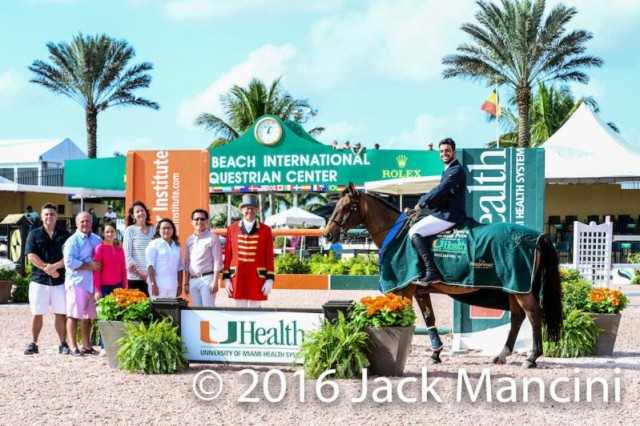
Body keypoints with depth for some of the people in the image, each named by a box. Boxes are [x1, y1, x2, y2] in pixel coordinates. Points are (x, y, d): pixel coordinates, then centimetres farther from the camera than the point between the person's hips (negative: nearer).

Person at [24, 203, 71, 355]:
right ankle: (33, 344, 9)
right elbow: (31, 256, -4)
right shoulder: (34, 234, 6)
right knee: (37, 313, 2)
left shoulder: (64, 235, 8)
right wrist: (47, 268, -13)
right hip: (39, 280, 0)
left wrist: (54, 266, -17)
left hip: (60, 280, 0)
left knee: (61, 313, 1)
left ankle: (63, 344, 7)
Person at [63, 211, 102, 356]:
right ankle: (73, 346, 1)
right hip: (76, 282, -6)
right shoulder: (73, 241, -5)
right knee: (74, 315, -3)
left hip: (91, 282, 6)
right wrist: (89, 266, -14)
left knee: (88, 315, 11)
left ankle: (86, 346, 19)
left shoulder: (97, 240, 14)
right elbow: (69, 262, -14)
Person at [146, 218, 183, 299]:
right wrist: (153, 284, -13)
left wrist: (180, 286, 13)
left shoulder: (177, 246, 16)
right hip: (159, 285, -5)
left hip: (173, 286, 5)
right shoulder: (154, 244, 2)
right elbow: (150, 265, -5)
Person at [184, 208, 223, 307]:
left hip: (207, 278, -6)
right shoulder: (189, 240, 15)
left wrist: (215, 281, -13)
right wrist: (186, 283, 15)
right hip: (193, 280, 6)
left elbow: (217, 262, -7)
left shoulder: (212, 238, -2)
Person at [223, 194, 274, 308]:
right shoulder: (232, 229, 5)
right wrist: (226, 278, 2)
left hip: (257, 279, -1)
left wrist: (269, 279, -4)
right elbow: (228, 255, 6)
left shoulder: (265, 230, 2)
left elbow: (269, 257, 2)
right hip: (237, 278, 1)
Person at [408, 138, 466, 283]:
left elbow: (440, 190, -21)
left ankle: (431, 271, -23)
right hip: (444, 212, 11)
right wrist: (425, 201, 0)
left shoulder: (456, 170, -13)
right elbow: (441, 192, 18)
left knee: (414, 232, -17)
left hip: (449, 215, -11)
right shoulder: (448, 169, 20)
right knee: (417, 228, 23)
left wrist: (422, 202, -10)